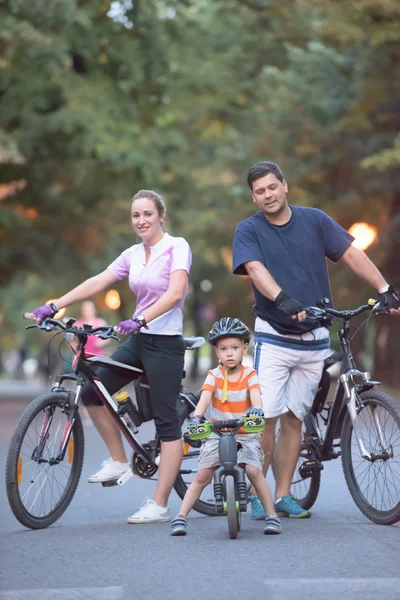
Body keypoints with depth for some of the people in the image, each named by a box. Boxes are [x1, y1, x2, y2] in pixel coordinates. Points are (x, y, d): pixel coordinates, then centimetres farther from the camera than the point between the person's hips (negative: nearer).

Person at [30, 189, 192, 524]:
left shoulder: (177, 247, -9)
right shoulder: (133, 255, 10)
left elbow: (175, 293, -22)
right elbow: (96, 283, 4)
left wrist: (139, 320, -34)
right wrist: (54, 307, -5)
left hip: (165, 342, -8)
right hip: (138, 340, 8)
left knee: (167, 421, -5)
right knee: (92, 393, 4)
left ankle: (159, 506, -4)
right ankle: (119, 461, 20)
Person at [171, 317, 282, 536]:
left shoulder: (249, 374, -4)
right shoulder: (214, 375, -3)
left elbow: (255, 394, -22)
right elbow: (205, 397, -19)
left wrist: (257, 409, -46)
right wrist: (196, 416, -39)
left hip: (246, 435, -1)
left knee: (254, 470, -21)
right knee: (202, 476, -6)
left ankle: (272, 516, -9)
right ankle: (180, 517, 0)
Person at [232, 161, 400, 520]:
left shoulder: (314, 220, 5)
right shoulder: (249, 230, -2)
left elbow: (351, 254, 2)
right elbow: (256, 270, -18)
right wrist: (284, 299, -37)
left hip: (314, 339, 3)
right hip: (273, 337, -2)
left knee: (293, 419, 7)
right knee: (266, 417, -9)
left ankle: (283, 496, 14)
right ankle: (256, 494, 3)